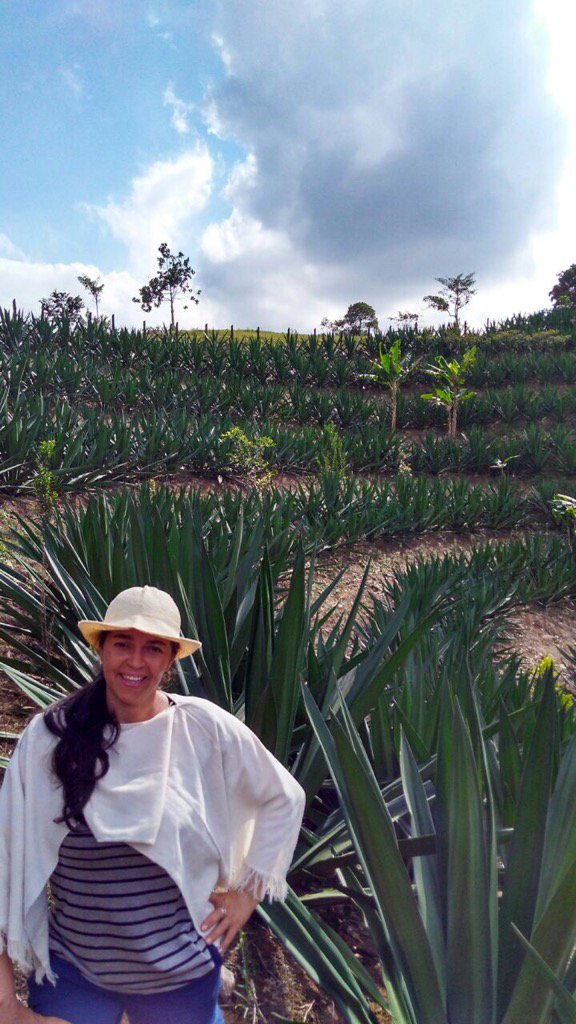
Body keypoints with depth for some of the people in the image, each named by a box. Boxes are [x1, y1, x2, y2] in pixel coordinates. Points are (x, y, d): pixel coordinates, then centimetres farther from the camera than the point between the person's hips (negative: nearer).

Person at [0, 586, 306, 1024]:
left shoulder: (204, 728, -15)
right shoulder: (48, 737, -15)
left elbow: (284, 798, -2)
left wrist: (248, 892, -2)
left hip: (182, 972, 1)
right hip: (70, 973, 0)